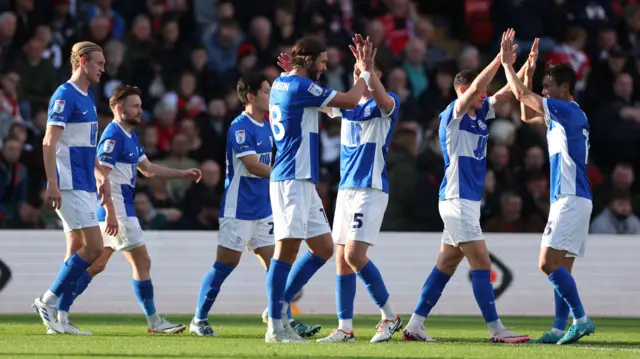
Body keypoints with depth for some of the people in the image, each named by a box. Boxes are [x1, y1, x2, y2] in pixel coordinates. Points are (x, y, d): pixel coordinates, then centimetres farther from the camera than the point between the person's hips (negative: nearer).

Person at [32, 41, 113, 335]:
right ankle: (48, 301, -6)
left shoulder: (87, 99, 17)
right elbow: (49, 142, -18)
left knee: (77, 251, 7)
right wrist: (52, 184, -24)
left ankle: (60, 317, 7)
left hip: (84, 187, 9)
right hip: (70, 187, -9)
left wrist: (101, 176, 24)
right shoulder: (65, 96, -12)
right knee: (93, 247, -13)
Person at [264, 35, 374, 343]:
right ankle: (275, 327, -7)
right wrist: (365, 72, 7)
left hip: (303, 182, 10)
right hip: (292, 180, -10)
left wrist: (361, 69, 24)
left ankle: (280, 306, 15)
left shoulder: (281, 84, 16)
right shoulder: (300, 87, -12)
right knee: (287, 251, -8)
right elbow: (349, 101, -9)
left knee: (323, 249, 11)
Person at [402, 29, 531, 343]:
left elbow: (507, 92, 12)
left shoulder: (480, 113, 11)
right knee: (481, 264, -9)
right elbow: (475, 86, -26)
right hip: (457, 200, -9)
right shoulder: (453, 114, -11)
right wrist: (502, 57, -25)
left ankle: (415, 326, 12)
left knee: (446, 266, 9)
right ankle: (496, 330, -9)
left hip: (466, 201, 9)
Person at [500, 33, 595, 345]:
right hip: (567, 200, 10)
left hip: (571, 200, -10)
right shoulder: (560, 115, 17)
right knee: (560, 268, 7)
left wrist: (507, 63, 1)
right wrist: (528, 72, 25)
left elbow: (521, 94, -11)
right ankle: (560, 329, 6)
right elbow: (528, 116, 32)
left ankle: (581, 319, -16)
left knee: (549, 263, -15)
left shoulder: (570, 112, -11)